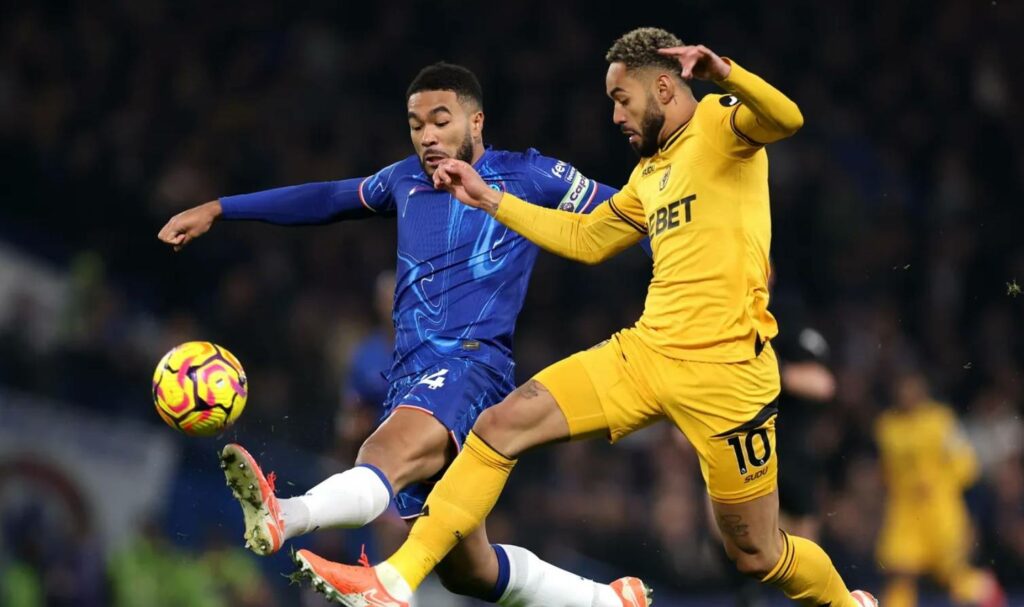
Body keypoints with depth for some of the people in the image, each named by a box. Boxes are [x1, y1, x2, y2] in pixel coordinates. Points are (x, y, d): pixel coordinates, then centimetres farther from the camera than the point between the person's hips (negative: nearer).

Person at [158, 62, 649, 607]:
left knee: (388, 454, -37)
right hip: (409, 376, 7)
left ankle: (283, 519, -67)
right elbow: (329, 199, 34)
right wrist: (218, 209, 35)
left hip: (473, 363, -7)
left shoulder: (528, 176, 6)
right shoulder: (407, 180, 21)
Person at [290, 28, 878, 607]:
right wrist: (490, 199, 29)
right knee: (501, 424, -7)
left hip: (724, 368, -7)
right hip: (647, 351, 7)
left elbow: (785, 119, -25)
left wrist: (724, 73, -44)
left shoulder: (717, 125, -4)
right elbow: (587, 239, 32)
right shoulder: (650, 172, 19)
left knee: (758, 555, 2)